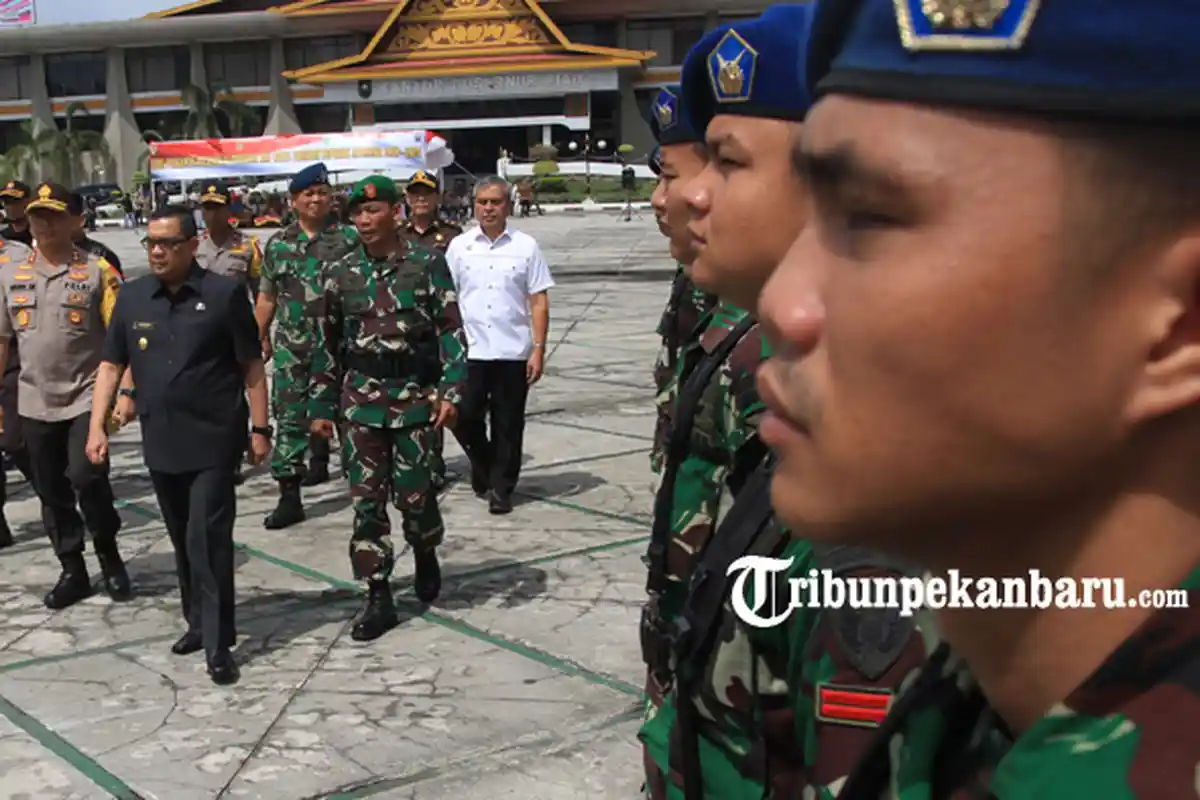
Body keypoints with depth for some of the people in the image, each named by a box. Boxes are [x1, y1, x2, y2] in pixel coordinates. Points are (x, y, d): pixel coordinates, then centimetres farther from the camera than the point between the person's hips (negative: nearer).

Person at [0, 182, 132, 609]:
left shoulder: (97, 271, -5)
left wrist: (127, 391, -15)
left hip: (87, 397, -4)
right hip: (35, 404, 4)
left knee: (86, 477, -14)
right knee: (52, 492, 9)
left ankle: (108, 554, 11)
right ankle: (72, 571, 22)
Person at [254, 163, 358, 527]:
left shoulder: (349, 238, 1)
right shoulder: (278, 244, 9)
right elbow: (267, 296, 16)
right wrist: (259, 337, 15)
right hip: (293, 348, 2)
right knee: (290, 418, -2)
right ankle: (289, 497, 0)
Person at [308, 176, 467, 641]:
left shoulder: (427, 265, -3)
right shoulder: (341, 274, 6)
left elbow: (452, 331, -4)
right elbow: (327, 345, 12)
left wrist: (451, 390, -13)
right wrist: (322, 406, 11)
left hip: (415, 396, -3)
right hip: (361, 398, 3)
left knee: (412, 491, 1)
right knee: (366, 498, 2)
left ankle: (426, 554, 34)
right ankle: (378, 599, 10)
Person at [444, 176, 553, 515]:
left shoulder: (525, 246, 1)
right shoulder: (459, 246, 5)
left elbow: (539, 301, 1)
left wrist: (538, 349, -5)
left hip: (513, 351, -1)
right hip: (469, 350, 1)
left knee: (507, 424, 5)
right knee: (465, 417, 2)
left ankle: (501, 487, 18)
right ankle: (484, 468, 28)